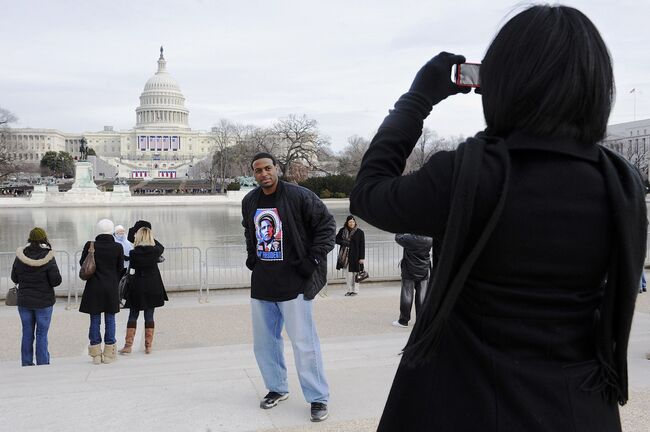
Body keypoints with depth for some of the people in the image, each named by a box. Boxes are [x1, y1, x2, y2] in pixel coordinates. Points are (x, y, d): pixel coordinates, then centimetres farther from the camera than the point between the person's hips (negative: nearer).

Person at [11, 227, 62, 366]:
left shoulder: (20, 257, -3)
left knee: (27, 334, 13)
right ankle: (42, 364, 7)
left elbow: (14, 278, 6)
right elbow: (56, 281, -15)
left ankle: (26, 364, 19)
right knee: (42, 335, 4)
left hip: (24, 301, 3)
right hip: (43, 302, -3)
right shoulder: (47, 257, -15)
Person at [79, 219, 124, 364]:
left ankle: (96, 354, 12)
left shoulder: (90, 246, -8)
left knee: (95, 321, 8)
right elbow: (120, 268, 1)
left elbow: (82, 263, 4)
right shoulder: (118, 247, -7)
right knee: (110, 320, 8)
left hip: (94, 287, 0)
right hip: (111, 287, 0)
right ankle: (109, 354, 11)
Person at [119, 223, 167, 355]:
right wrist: (150, 236, 20)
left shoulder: (134, 253, -9)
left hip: (136, 288, -1)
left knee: (132, 316, 9)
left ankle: (128, 345, 8)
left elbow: (131, 271, -1)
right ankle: (148, 346, 9)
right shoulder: (156, 251, -6)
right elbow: (161, 247, 18)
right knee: (149, 316, 7)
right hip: (152, 288, 1)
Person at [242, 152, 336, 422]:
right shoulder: (249, 201, 7)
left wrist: (314, 259, -12)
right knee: (264, 342, 14)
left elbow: (326, 224, -7)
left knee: (304, 342, -4)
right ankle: (277, 388, 32)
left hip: (294, 282, -6)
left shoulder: (299, 195, -11)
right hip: (261, 284, 6)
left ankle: (318, 398, 9)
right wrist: (251, 255, 13)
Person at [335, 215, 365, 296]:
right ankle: (349, 290, 17)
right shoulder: (342, 231, 7)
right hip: (345, 256, 3)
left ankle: (355, 290, 10)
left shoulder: (359, 232, -3)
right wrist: (343, 242, -8)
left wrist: (362, 257, -9)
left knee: (355, 274, 0)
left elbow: (362, 246, -4)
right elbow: (336, 239, 12)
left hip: (355, 256, -3)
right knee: (347, 274, 6)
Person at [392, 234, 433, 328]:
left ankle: (403, 321, 8)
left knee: (406, 296, 3)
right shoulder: (429, 240, -8)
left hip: (409, 272, -2)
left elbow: (398, 237, 0)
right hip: (424, 272, 3)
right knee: (422, 297, 7)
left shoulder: (409, 239, -18)